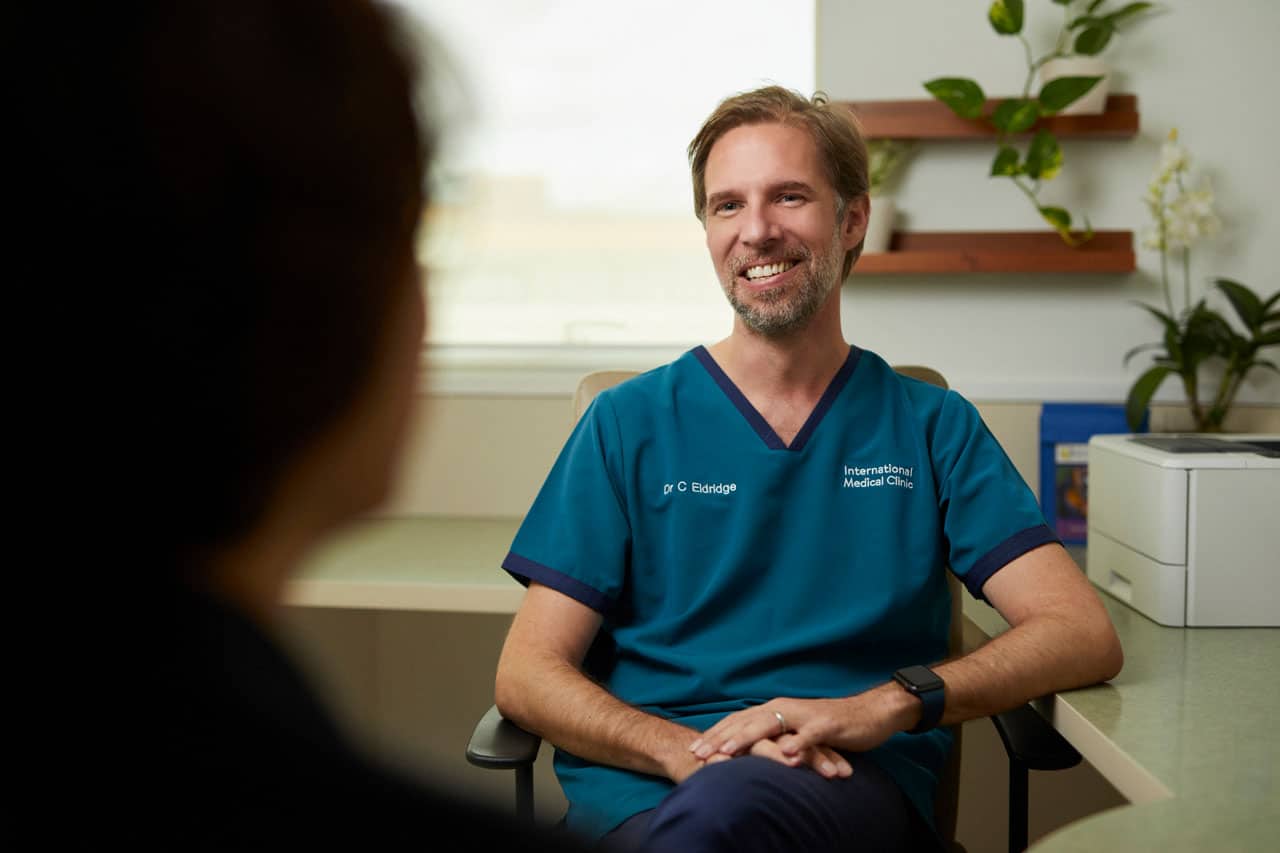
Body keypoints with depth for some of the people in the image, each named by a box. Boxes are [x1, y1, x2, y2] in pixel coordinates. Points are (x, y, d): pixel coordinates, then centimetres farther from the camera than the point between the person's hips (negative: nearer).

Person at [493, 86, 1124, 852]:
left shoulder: (933, 427, 11)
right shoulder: (631, 423, 10)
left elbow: (1085, 636, 1)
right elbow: (526, 675, 3)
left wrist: (883, 705, -16)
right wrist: (690, 750, -16)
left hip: (860, 788, 0)